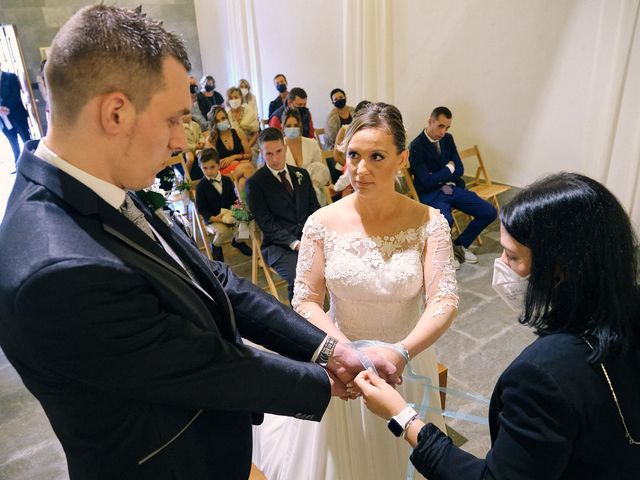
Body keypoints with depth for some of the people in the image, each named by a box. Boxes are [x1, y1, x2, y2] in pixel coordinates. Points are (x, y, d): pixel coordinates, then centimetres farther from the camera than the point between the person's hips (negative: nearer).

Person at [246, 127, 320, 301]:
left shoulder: (302, 174, 17)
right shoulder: (255, 183, 2)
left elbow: (314, 208, 15)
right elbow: (266, 223, -5)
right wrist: (294, 243, -16)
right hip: (279, 245, -4)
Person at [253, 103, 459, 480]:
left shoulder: (429, 223, -14)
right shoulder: (323, 223, -13)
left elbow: (445, 302, -17)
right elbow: (306, 301, -10)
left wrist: (401, 352, -34)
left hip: (406, 361, 0)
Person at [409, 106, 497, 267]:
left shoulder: (448, 139, 8)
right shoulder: (416, 147, -13)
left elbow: (459, 170, 7)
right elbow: (427, 182, -18)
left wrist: (439, 177, -9)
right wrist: (448, 169, -6)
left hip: (452, 188, 7)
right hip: (430, 194, -7)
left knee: (489, 212, -4)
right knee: (445, 221, -38)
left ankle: (460, 244, 14)